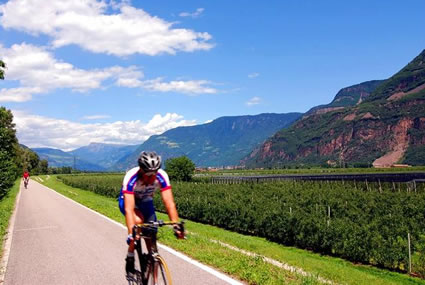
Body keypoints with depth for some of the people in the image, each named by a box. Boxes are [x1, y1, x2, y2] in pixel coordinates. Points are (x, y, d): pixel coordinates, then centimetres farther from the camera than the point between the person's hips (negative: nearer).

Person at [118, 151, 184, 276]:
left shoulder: (162, 176, -32)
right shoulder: (131, 178, -38)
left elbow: (169, 203, -36)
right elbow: (129, 209, -45)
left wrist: (176, 225, -47)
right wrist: (131, 233, -54)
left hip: (146, 201, 3)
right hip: (128, 200, -2)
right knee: (138, 221, -35)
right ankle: (130, 257, -12)